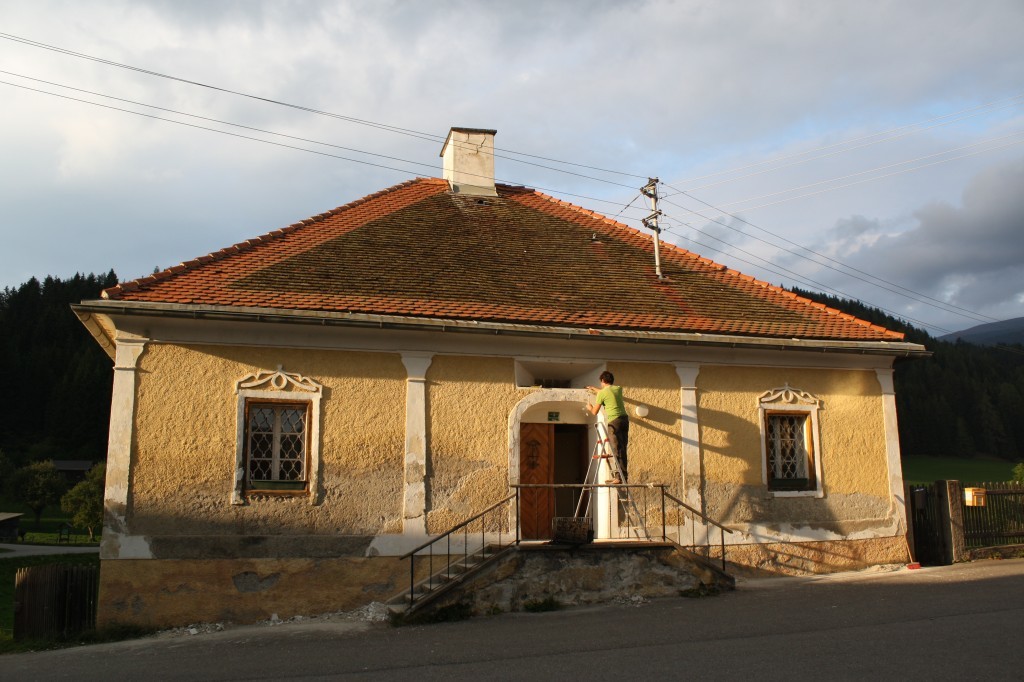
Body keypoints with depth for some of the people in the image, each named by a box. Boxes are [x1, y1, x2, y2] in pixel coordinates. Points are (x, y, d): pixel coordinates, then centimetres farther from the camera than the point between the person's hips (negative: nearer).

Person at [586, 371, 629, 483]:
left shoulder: (601, 394, -1)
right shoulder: (618, 389, 16)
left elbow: (594, 412, 7)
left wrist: (590, 408, 31)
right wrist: (594, 389, 53)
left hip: (614, 421, -6)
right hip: (624, 419, 6)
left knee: (617, 449, -7)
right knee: (623, 448, 9)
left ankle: (621, 476, -12)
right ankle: (623, 475, 11)